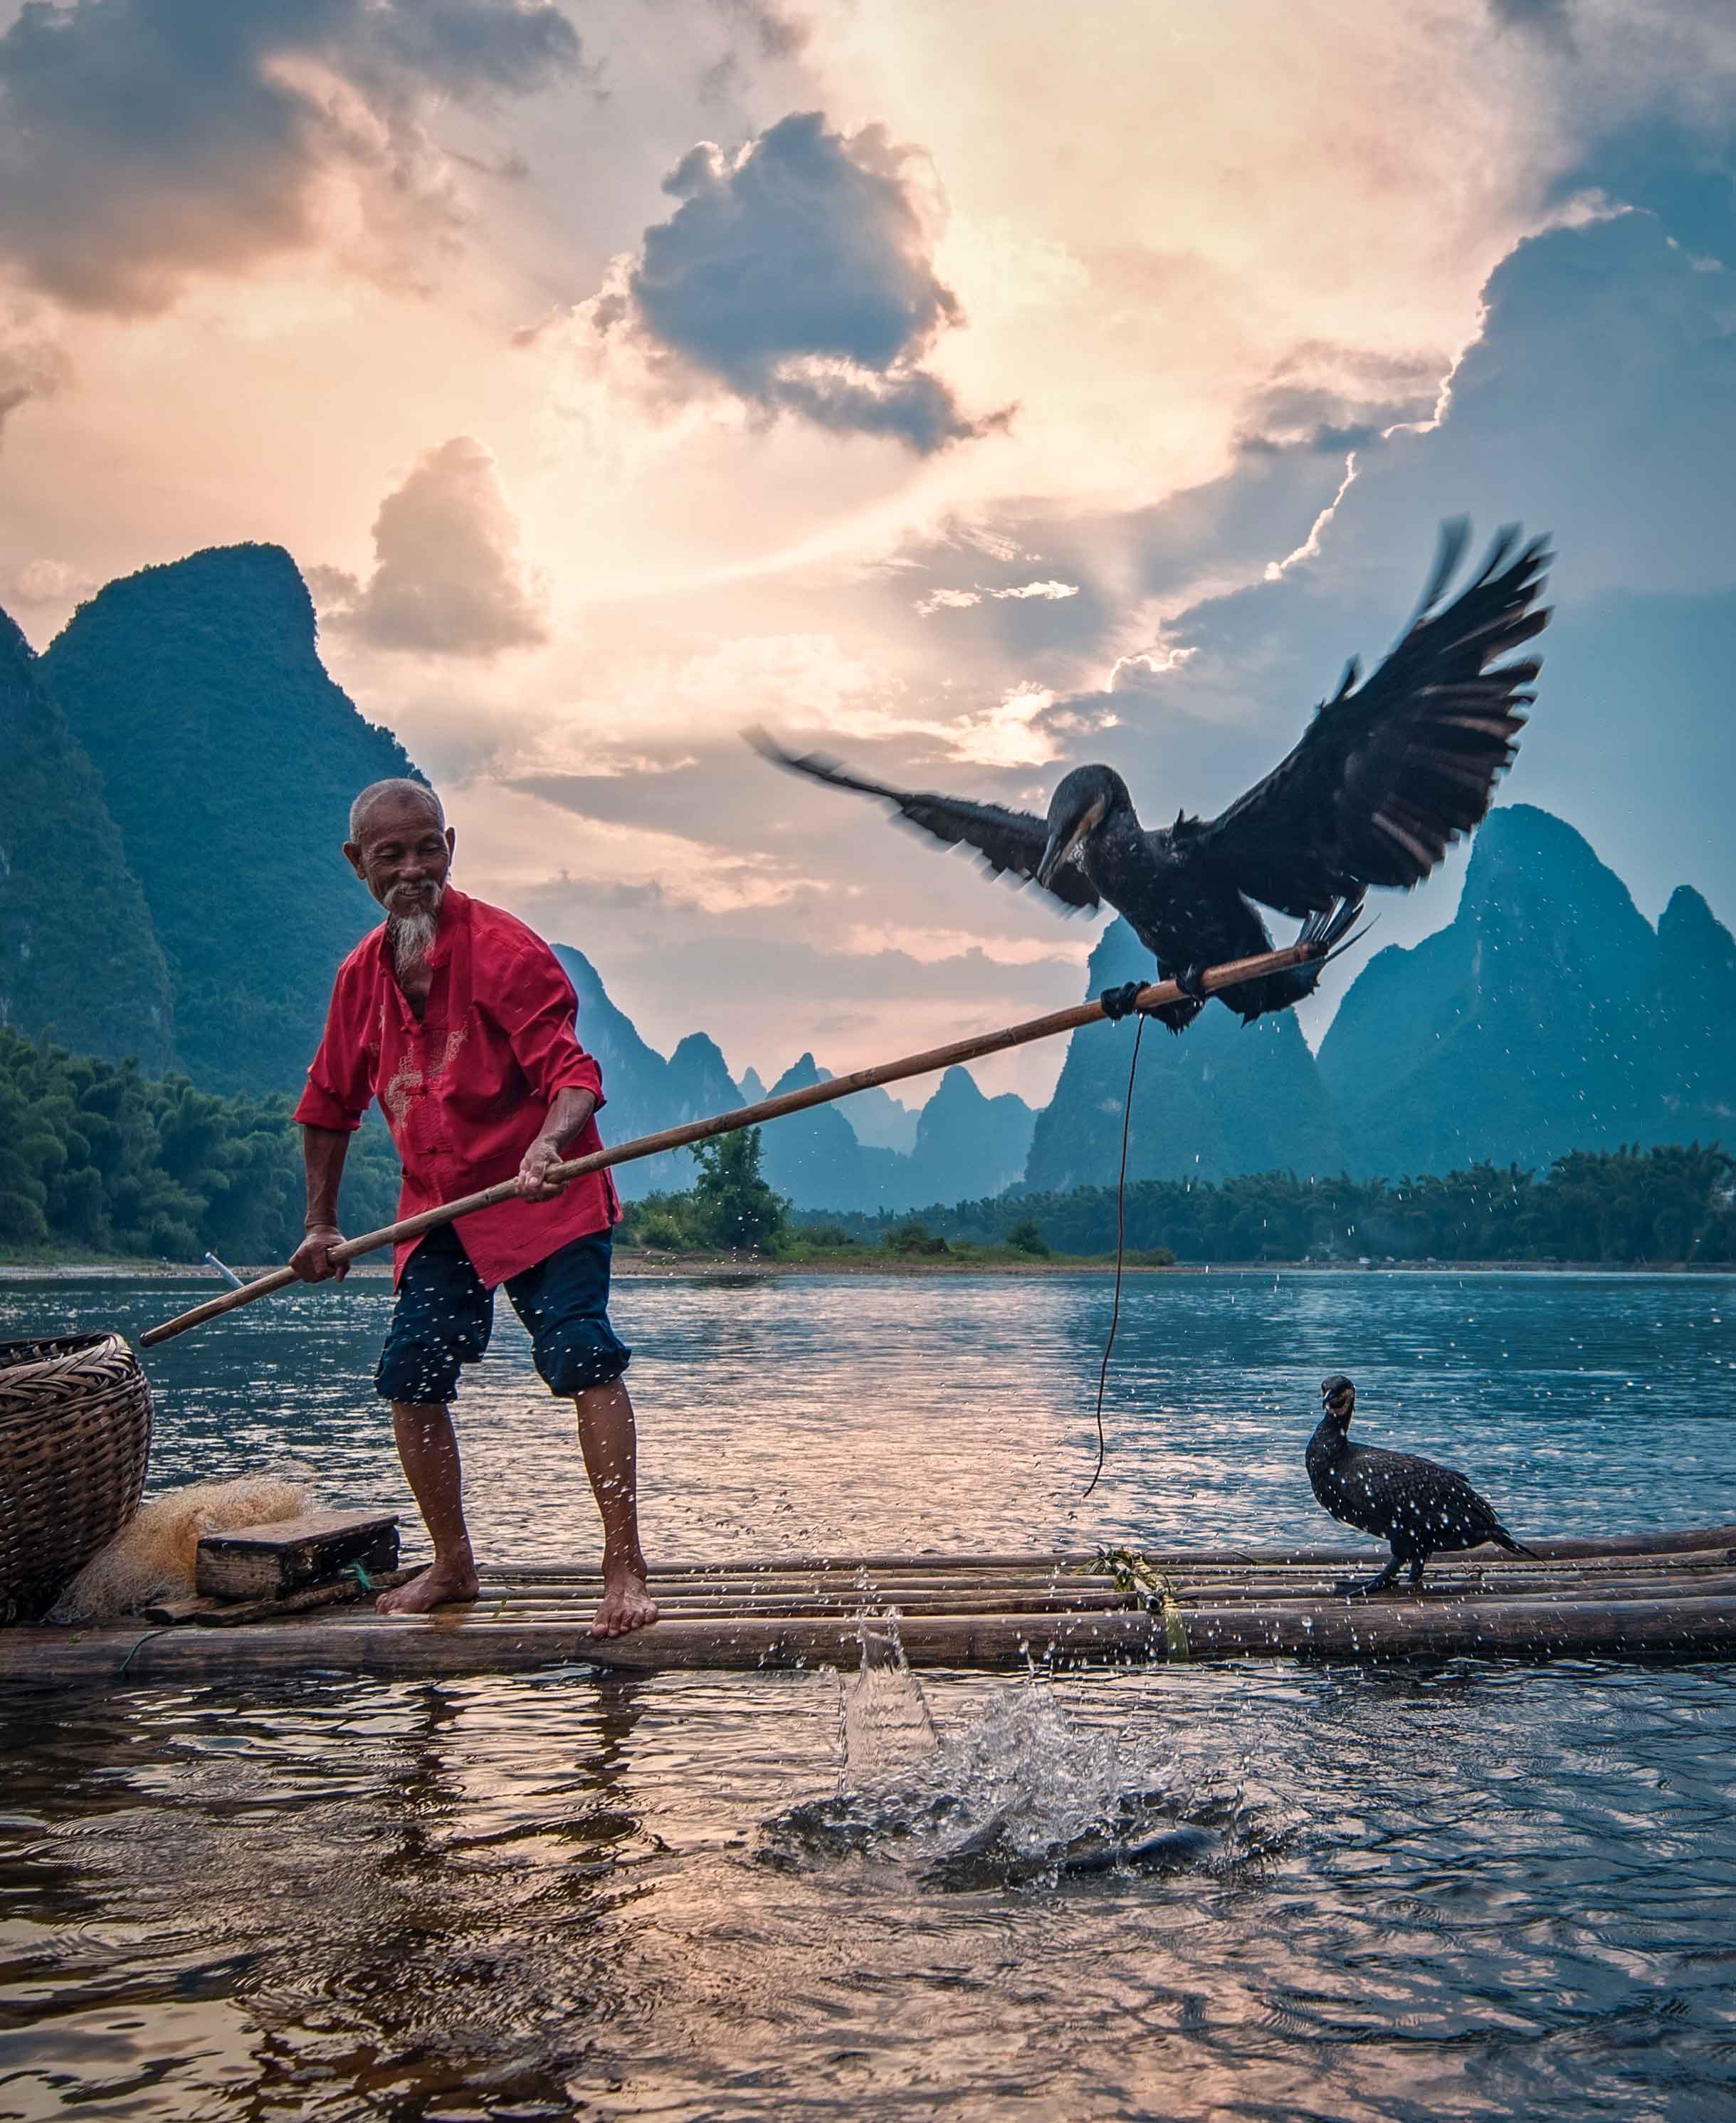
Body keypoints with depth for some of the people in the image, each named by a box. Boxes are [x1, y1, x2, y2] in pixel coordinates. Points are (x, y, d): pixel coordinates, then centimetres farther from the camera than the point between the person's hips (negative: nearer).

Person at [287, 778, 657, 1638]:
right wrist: (321, 1225, 18)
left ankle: (624, 1568, -14)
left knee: (584, 1359, -17)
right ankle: (452, 1565, 23)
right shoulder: (362, 973, 6)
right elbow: (330, 1105, 18)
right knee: (410, 1379, 5)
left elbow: (570, 1069, -24)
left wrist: (547, 1146, -45)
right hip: (436, 1207, 6)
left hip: (543, 1197, -6)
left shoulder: (504, 948, -14)